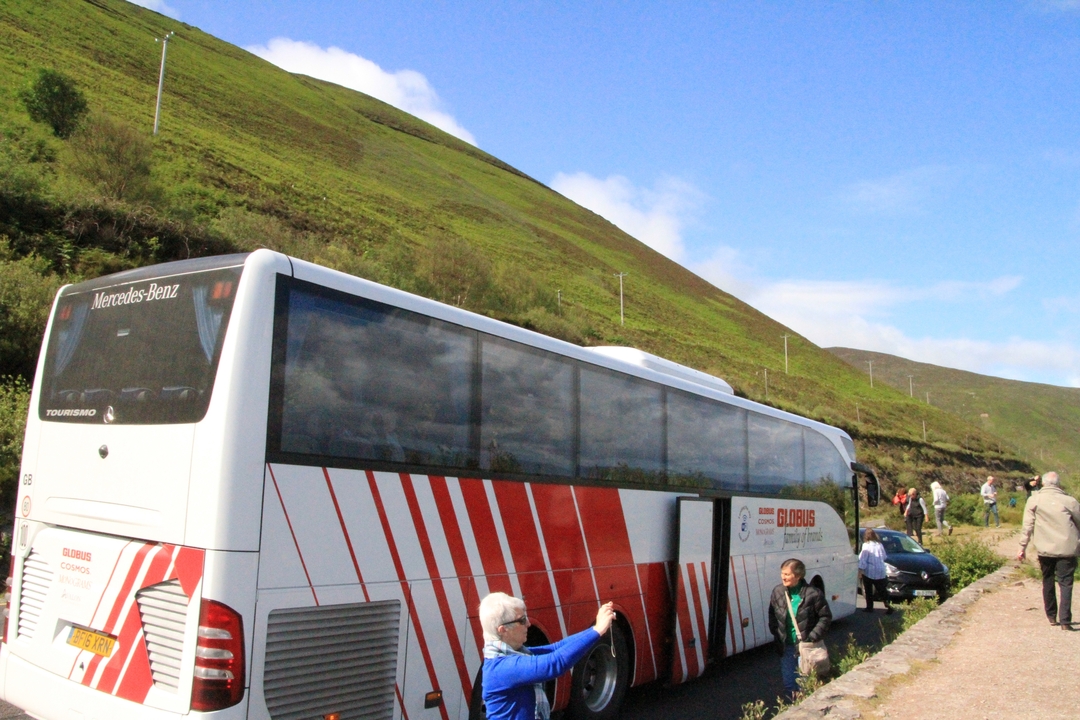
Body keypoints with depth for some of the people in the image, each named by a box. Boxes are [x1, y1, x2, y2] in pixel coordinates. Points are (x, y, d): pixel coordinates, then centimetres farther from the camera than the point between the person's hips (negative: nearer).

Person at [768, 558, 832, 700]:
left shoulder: (813, 594, -15)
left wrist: (813, 637, -12)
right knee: (788, 683, 12)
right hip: (786, 646, 4)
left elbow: (826, 617, -7)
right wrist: (776, 634, 1)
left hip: (805, 646, -4)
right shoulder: (778, 591, -2)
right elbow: (772, 615, 10)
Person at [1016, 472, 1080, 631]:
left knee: (1048, 582, 17)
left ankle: (1052, 616, 24)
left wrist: (1023, 547, 2)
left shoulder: (1034, 500, 0)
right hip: (1067, 549, -1)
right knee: (1065, 583, 2)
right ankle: (1065, 620, -5)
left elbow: (1027, 526, -2)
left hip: (1045, 549, 1)